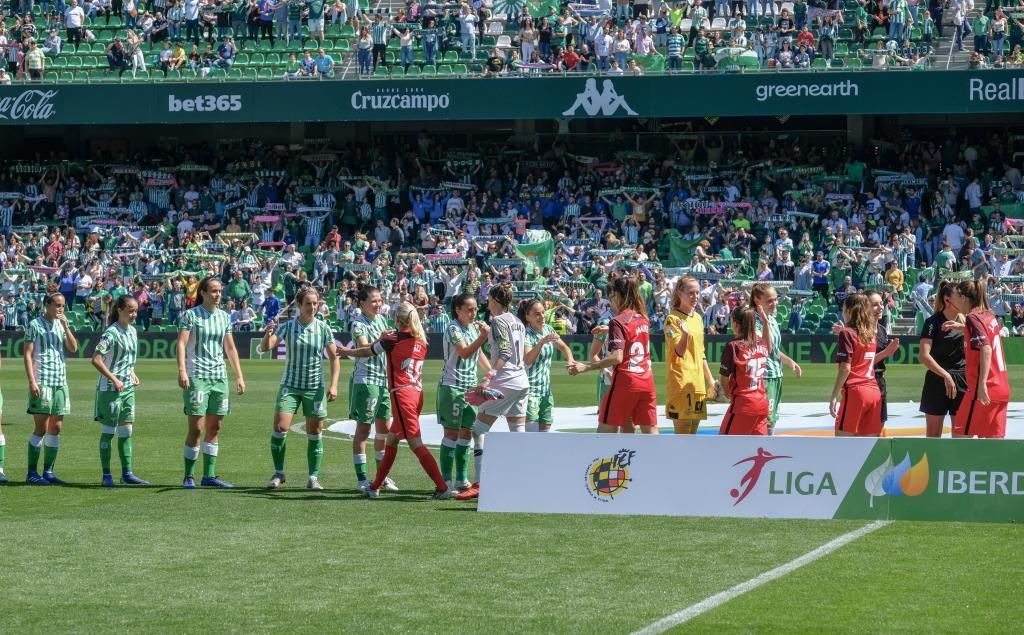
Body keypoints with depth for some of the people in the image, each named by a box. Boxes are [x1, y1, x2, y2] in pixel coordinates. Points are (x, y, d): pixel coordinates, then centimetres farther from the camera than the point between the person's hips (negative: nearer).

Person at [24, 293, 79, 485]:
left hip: (60, 383, 6)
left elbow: (73, 348, 5)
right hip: (42, 382, -6)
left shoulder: (61, 325, 14)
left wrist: (66, 326, -6)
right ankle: (32, 473, -2)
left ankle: (48, 471, 12)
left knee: (56, 428, 6)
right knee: (42, 427, -7)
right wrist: (32, 381, -14)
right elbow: (27, 353, -7)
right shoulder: (35, 325, -4)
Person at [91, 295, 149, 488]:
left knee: (126, 431, 9)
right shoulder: (112, 333, -15)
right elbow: (96, 359, -21)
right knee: (108, 431, -1)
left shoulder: (132, 331, 10)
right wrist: (114, 379, -22)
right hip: (110, 389, -8)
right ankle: (106, 475, 4)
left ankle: (127, 473, 13)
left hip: (127, 388, 8)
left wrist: (132, 374, 9)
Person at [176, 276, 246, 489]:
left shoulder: (224, 317, 12)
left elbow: (230, 348, 18)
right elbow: (181, 343, -11)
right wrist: (182, 371, -24)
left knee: (214, 427, 5)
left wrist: (239, 376, 12)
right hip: (196, 377, -6)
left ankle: (209, 475, 10)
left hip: (219, 376, 6)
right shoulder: (190, 315, -4)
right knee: (196, 427, -8)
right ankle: (189, 476, 0)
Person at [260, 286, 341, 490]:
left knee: (315, 433, 2)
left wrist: (333, 385, -7)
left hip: (315, 387, 1)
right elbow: (266, 347, -13)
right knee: (280, 428, -11)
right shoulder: (288, 327, -4)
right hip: (290, 385, -1)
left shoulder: (323, 328, -2)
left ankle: (313, 477, 10)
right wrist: (268, 335, -35)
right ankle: (278, 474, 4)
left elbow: (334, 357, 2)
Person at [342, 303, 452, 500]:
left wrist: (346, 351, 24)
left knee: (415, 443, -10)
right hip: (417, 393, 8)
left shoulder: (394, 340, -8)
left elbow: (367, 352, 7)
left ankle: (443, 487, -18)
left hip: (402, 394, -8)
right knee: (391, 439, 19)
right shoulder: (421, 341, 10)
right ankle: (376, 486, 28)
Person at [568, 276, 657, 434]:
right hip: (647, 381, 7)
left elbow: (617, 357, -22)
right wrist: (609, 330, 33)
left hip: (625, 381, -6)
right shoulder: (643, 318, 9)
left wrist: (585, 367, -25)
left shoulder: (617, 322, -12)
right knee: (650, 431, 6)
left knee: (605, 431, 2)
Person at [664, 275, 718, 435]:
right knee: (682, 429, -9)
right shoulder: (673, 319, -8)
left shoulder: (698, 318, 14)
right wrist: (685, 334, -35)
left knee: (692, 431, 9)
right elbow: (679, 352, -17)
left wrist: (710, 379, 21)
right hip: (681, 381, -7)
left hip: (698, 382, 7)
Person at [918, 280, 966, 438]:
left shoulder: (964, 321, 7)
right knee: (933, 435, 2)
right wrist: (946, 375, -24)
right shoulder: (933, 322, -7)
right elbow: (925, 356, -18)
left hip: (962, 381, 4)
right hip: (937, 381, -4)